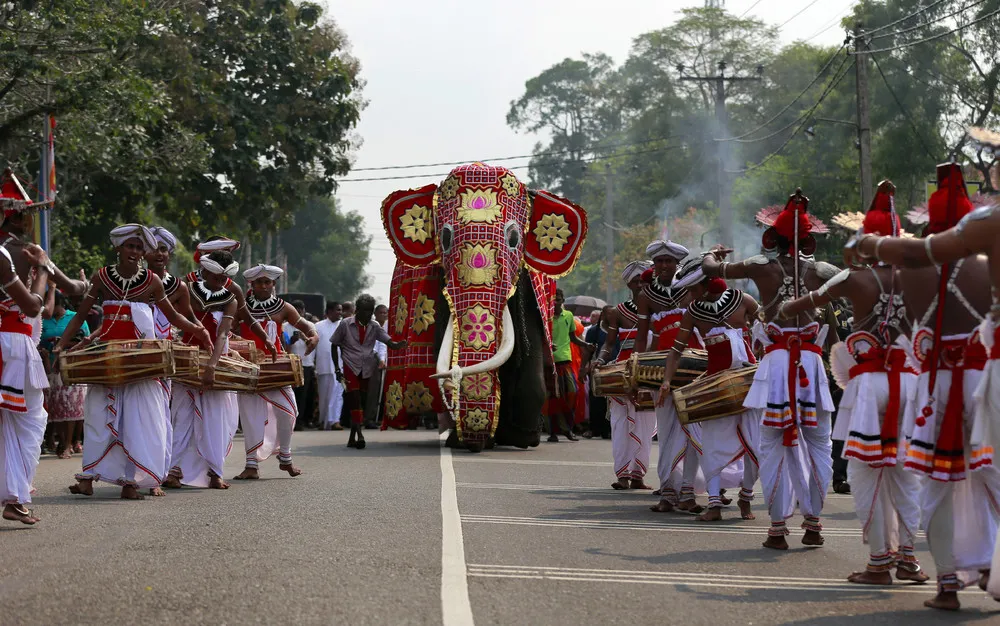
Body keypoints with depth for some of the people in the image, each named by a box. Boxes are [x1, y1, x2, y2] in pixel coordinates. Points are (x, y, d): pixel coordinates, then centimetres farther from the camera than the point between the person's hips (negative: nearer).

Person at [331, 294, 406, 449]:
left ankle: (352, 438, 16)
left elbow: (390, 343, -6)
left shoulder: (374, 327, 4)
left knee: (361, 402, 6)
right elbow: (334, 345, 5)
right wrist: (337, 368, -1)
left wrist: (400, 344, -30)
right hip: (351, 368, -3)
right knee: (355, 401, -17)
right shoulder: (346, 325, -3)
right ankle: (360, 434, -24)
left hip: (367, 370, 3)